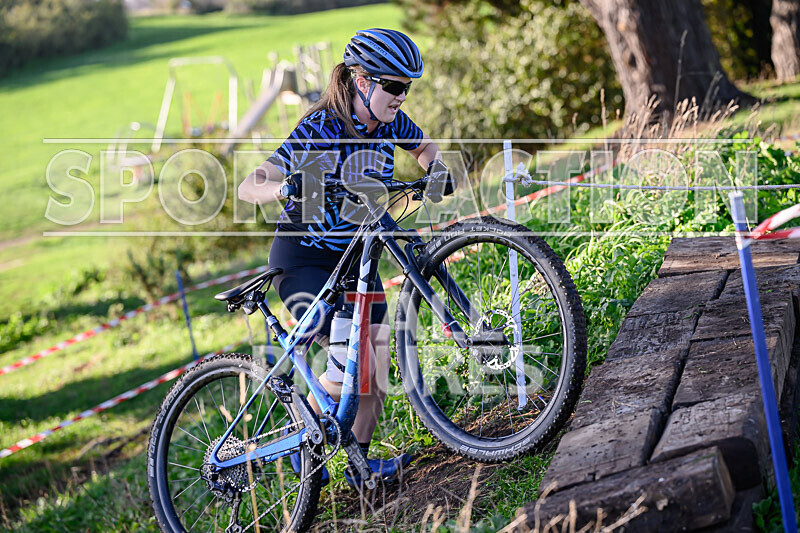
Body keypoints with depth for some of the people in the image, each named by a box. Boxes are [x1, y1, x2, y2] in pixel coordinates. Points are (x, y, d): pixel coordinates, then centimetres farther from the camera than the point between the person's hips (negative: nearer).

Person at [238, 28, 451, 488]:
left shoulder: (390, 123, -5)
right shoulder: (320, 131, -23)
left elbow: (424, 146, 19)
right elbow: (248, 187, -28)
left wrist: (435, 167, -3)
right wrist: (287, 188, -48)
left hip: (355, 257, 6)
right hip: (303, 258, -6)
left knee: (377, 360, -3)